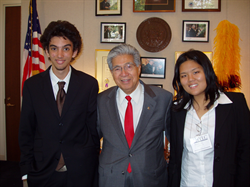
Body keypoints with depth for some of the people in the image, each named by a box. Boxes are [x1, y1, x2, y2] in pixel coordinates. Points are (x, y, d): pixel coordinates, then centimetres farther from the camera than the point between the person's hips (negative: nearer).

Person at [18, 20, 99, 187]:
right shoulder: (31, 85, -3)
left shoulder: (89, 84, -5)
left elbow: (94, 128, 0)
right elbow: (26, 132, 2)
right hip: (43, 172, 1)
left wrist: (92, 163, 1)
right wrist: (26, 170, 0)